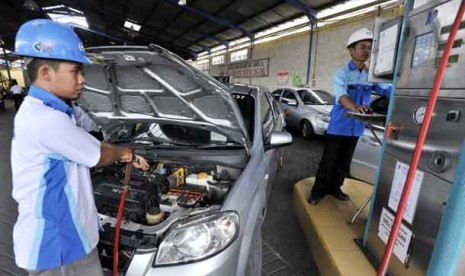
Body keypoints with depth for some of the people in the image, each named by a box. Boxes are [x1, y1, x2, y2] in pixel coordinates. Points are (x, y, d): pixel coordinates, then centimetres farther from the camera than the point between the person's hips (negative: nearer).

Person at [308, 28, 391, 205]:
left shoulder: (372, 75, 7)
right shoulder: (341, 74, -8)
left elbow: (388, 89, -3)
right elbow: (341, 95, -25)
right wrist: (354, 107, -45)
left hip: (356, 127, 5)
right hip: (339, 125, -5)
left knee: (344, 161, 14)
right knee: (328, 160, 0)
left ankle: (334, 188, 29)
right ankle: (319, 190, 12)